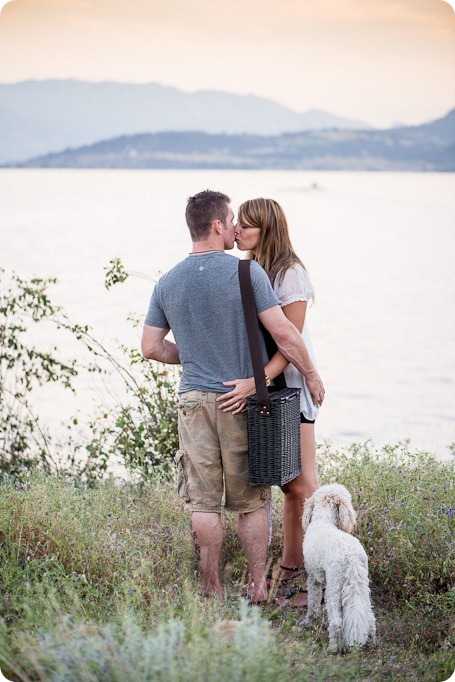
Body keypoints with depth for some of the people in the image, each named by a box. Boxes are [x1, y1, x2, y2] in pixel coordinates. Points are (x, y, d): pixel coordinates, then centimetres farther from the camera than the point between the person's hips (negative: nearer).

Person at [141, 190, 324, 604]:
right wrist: (311, 374, 0)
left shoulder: (167, 283, 3)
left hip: (195, 399, 3)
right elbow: (283, 333, -14)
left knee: (203, 503, 5)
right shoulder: (246, 272, -10)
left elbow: (152, 347, 7)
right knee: (252, 502, 9)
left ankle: (213, 591, 10)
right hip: (244, 399, -2)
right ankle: (259, 586, 15)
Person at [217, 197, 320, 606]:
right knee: (289, 487, 13)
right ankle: (289, 573, 21)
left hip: (290, 388, -8)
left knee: (303, 484, -6)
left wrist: (257, 381, -29)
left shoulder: (289, 273, -14)